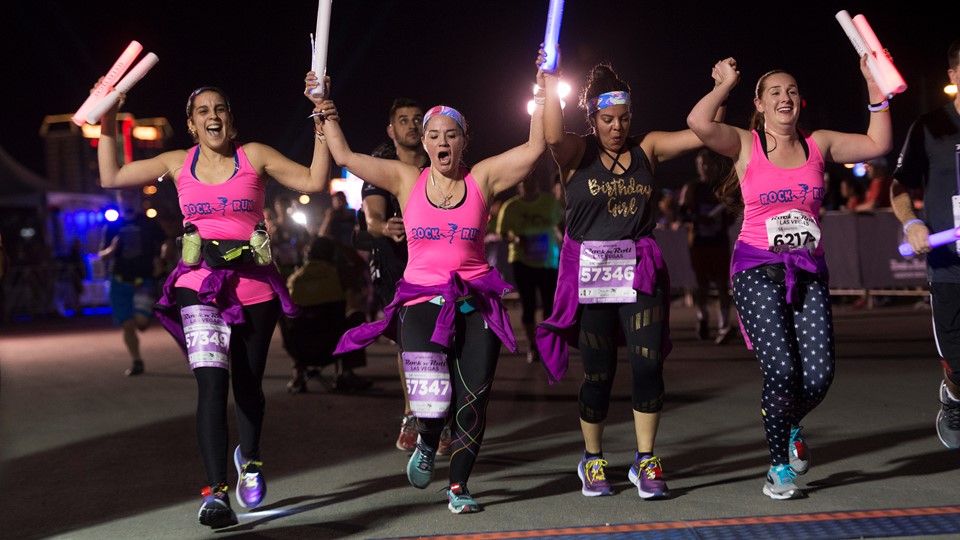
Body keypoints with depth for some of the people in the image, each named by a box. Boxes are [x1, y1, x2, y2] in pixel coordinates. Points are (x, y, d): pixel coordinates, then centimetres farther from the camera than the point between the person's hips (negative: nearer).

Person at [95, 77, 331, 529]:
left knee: (247, 385, 11)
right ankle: (215, 491, -19)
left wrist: (321, 130, -9)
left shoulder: (254, 156, 4)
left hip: (254, 286, 0)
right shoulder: (178, 163, 9)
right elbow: (111, 178, 14)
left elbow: (315, 181, -2)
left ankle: (249, 458, 40)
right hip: (200, 286, 0)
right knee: (212, 384, -17)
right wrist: (107, 125, 9)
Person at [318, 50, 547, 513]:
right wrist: (327, 112, 4)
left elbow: (534, 148, -3)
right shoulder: (407, 180, 6)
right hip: (421, 301, -1)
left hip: (475, 304, 1)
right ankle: (426, 444, 24)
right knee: (431, 402, -13)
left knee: (472, 401, -2)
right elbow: (345, 156, 6)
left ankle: (458, 487, 17)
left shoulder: (482, 179, 4)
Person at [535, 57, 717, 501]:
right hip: (590, 274, -2)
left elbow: (699, 133, 0)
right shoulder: (577, 153, -1)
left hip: (640, 272, 2)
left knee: (648, 364, -7)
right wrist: (551, 83, -25)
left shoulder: (647, 149, 7)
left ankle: (645, 462, 8)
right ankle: (592, 460, 25)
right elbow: (553, 135, -22)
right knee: (598, 373, 5)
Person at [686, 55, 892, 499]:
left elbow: (878, 144, 12)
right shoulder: (745, 145, 0)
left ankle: (790, 427, 30)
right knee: (781, 369, -16)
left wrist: (875, 90, 7)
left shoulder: (818, 144, 12)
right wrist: (724, 86, -2)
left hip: (808, 270, 4)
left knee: (819, 375, -8)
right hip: (757, 269, -3)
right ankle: (779, 466, 9)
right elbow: (698, 122, -18)